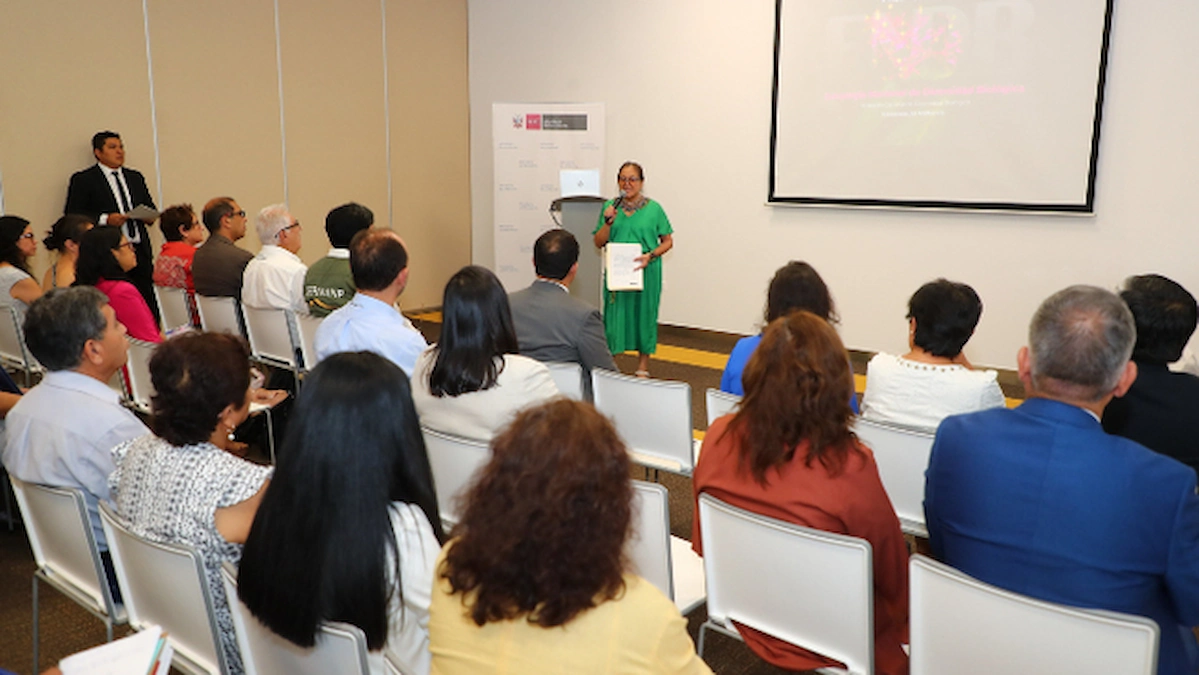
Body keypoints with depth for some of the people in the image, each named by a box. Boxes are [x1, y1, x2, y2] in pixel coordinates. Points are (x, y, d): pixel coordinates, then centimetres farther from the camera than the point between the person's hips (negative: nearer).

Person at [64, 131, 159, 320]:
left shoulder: (135, 177, 21)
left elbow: (150, 208, 25)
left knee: (148, 301, -4)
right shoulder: (83, 180, 4)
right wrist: (105, 219, -13)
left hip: (140, 250, 5)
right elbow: (72, 215, -2)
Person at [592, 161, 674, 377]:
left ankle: (643, 367, 19)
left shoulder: (653, 208, -1)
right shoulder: (610, 207, 5)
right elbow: (598, 242, 6)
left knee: (644, 315, 7)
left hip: (645, 273, -1)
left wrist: (651, 255, -14)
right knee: (614, 314, 1)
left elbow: (668, 241, 2)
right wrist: (608, 222, -11)